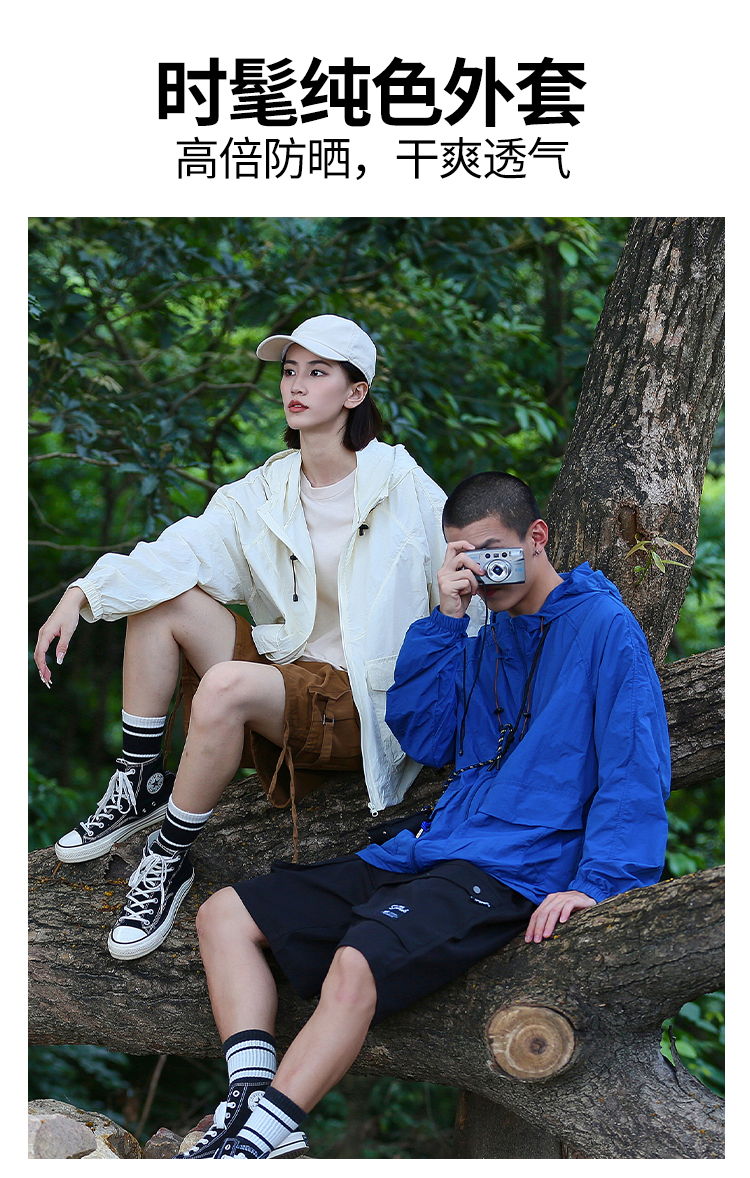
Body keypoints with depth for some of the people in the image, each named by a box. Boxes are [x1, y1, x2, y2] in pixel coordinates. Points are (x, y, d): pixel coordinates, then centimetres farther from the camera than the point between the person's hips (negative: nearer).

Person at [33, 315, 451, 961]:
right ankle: (141, 788, -3)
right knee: (161, 597, -9)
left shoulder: (403, 488, -6)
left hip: (365, 705, -6)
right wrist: (82, 593, -21)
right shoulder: (265, 491, 6)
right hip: (287, 669, 6)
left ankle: (171, 858, -15)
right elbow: (186, 549, -8)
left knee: (226, 685, -33)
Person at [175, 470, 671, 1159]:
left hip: (513, 873, -8)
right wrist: (445, 620, 0)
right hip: (430, 849, 9)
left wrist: (598, 883, -22)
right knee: (225, 915, 0)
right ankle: (252, 1087, -16)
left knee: (355, 967, -34)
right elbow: (421, 737, 10)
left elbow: (636, 772, -10)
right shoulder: (484, 639, 19)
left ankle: (261, 1134, -28)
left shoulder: (605, 627, -4)